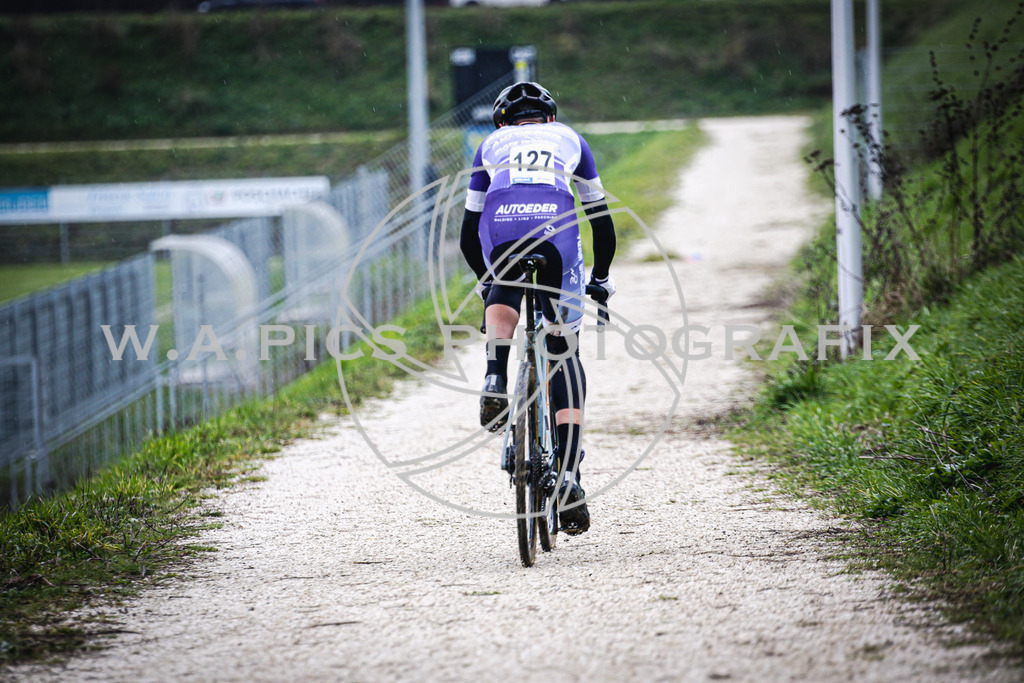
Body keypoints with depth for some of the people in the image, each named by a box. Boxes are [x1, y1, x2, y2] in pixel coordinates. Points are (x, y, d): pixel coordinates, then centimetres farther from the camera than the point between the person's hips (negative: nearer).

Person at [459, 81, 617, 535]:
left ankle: (495, 381, 5)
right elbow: (601, 219, 38)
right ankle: (569, 477, 0)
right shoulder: (568, 139, 37)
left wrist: (484, 278, 55)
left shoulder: (491, 144, 36)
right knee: (565, 353, 8)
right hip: (555, 218, 0)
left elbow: (468, 235, 37)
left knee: (504, 295, 34)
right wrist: (601, 276, 53)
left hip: (501, 220, 0)